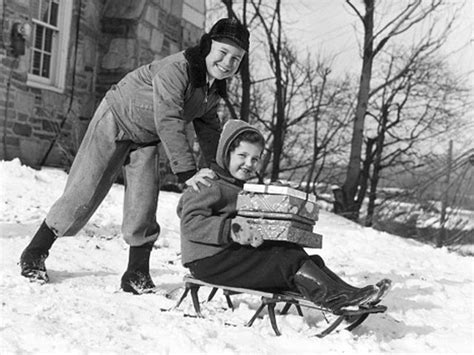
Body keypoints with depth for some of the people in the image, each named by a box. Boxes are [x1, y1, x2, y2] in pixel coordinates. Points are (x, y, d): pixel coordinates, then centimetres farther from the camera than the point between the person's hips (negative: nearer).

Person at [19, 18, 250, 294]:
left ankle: (137, 275, 8)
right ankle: (35, 254, 12)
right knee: (83, 194, -4)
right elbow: (169, 124, -41)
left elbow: (209, 129, 7)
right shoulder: (176, 69, -33)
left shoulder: (216, 88, -6)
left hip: (146, 139, 7)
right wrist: (188, 173, -46)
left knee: (144, 206, -5)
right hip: (115, 122, -6)